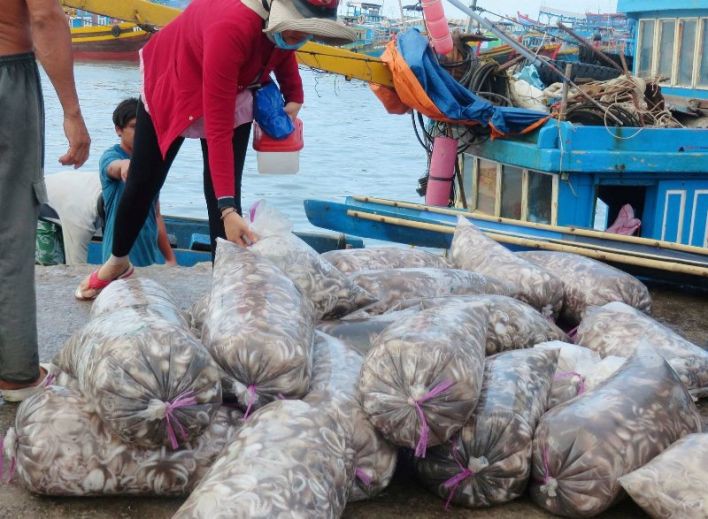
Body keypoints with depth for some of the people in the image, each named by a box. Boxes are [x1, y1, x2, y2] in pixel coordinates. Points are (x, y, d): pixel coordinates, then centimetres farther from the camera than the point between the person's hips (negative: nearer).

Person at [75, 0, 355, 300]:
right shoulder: (231, 29, -44)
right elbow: (218, 129, -43)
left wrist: (294, 95, -7)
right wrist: (227, 208, -46)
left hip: (234, 90, 5)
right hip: (173, 82, -4)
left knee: (224, 186, -8)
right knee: (143, 183, 5)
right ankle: (118, 262, 29)